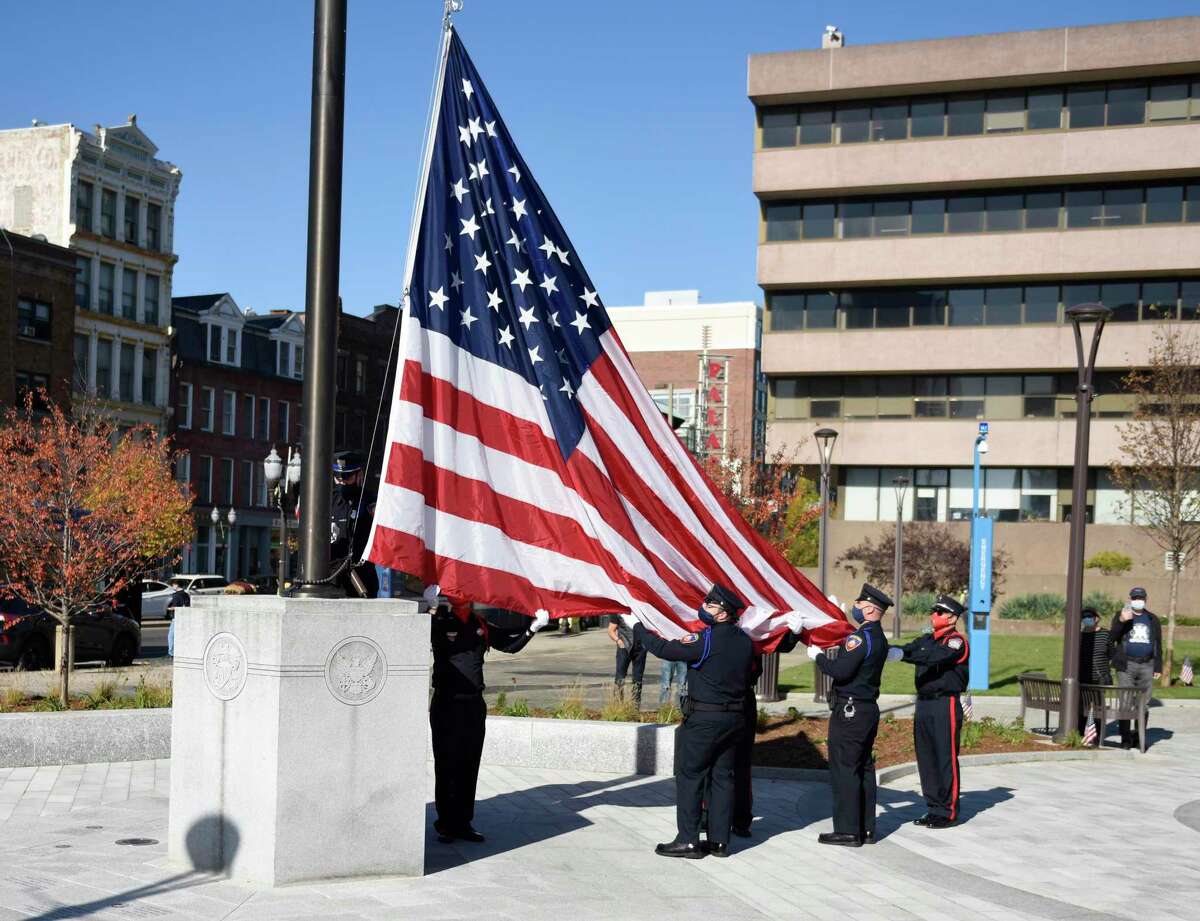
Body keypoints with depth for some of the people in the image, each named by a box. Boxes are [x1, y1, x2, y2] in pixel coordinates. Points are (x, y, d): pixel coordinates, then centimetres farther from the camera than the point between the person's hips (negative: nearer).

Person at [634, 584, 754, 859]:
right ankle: (719, 841, 13)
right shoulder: (745, 641, 4)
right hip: (734, 717, 7)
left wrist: (639, 629, -1)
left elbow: (664, 649, -16)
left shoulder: (705, 640, -18)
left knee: (689, 776, 2)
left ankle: (688, 841, 2)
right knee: (722, 777, 11)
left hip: (703, 719, -7)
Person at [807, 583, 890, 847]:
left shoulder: (860, 638, -18)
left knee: (844, 769, -4)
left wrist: (818, 656, -8)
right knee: (864, 768, 13)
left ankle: (847, 830, -2)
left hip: (850, 711, -10)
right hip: (869, 708, 10)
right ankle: (866, 828, 18)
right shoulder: (879, 638, 12)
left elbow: (840, 671, -24)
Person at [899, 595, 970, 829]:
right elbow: (909, 650, 1)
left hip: (945, 706, -7)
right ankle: (933, 808, 19)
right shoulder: (927, 640, 16)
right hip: (924, 704, 8)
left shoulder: (957, 642, -8)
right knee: (926, 758, 10)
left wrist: (902, 654, -33)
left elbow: (934, 657, -24)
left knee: (946, 759, -3)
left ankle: (947, 812, 4)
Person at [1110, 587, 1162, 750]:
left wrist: (1158, 667, 8)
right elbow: (1112, 638, -7)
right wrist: (1122, 621, -23)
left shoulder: (1152, 619, 14)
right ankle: (1126, 738, -2)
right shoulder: (1120, 617, 6)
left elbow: (1158, 644, 15)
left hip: (1146, 666, 2)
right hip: (1126, 665, -2)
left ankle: (1139, 736, 10)